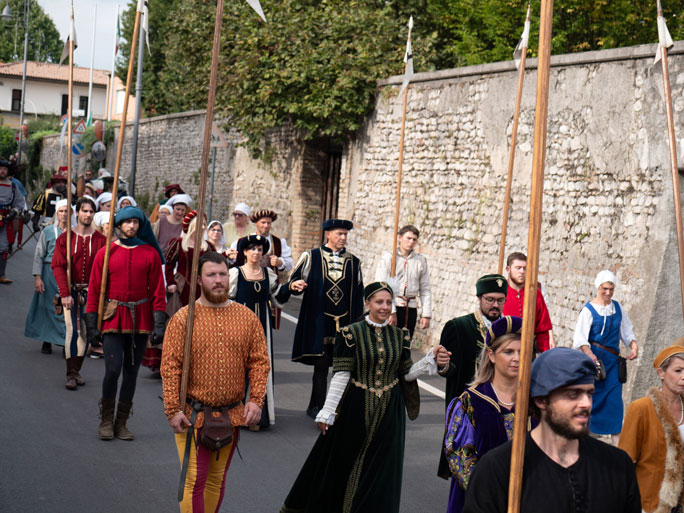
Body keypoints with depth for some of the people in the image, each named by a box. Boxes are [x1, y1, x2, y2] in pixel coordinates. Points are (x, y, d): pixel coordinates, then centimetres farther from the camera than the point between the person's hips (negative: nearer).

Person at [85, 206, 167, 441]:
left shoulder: (151, 254, 3)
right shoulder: (105, 253, 2)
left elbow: (158, 290, 3)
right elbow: (95, 290, 3)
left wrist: (159, 323, -4)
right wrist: (91, 324, -2)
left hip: (140, 320, 1)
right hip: (113, 318, -1)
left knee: (131, 371, 6)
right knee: (113, 369, -11)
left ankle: (121, 423, 17)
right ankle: (106, 420, 8)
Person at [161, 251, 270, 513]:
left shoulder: (247, 317, 3)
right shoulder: (183, 318, -6)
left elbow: (259, 361, 5)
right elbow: (170, 366, -8)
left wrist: (256, 399, -6)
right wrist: (173, 409, -13)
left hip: (232, 416, 3)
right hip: (193, 415, -3)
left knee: (217, 479, 15)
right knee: (194, 481, -3)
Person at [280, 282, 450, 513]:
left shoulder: (400, 336, 3)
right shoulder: (351, 333, -8)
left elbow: (406, 374, 8)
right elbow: (340, 375, -9)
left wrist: (432, 360, -6)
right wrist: (327, 412, -9)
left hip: (389, 410, 3)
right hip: (357, 408, -2)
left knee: (379, 468, 5)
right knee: (342, 462, 10)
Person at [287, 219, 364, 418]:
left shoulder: (354, 262, 11)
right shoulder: (311, 257, 4)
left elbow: (359, 295, 14)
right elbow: (294, 280, 6)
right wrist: (294, 285, -19)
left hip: (345, 323, 2)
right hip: (319, 322, -2)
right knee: (321, 364, -5)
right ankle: (317, 407, 5)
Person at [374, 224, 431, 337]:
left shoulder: (420, 260, 10)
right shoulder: (388, 257, 0)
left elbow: (425, 290, 11)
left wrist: (426, 315, 3)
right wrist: (390, 312, -14)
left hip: (411, 308, 4)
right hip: (392, 307, -3)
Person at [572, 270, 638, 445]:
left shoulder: (617, 308, 10)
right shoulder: (588, 309, -5)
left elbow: (627, 331, 17)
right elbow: (580, 338, -14)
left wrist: (634, 345, -3)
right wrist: (589, 354, -30)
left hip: (612, 359, 4)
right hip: (593, 357, -4)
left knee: (614, 397, -1)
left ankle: (616, 440, 1)